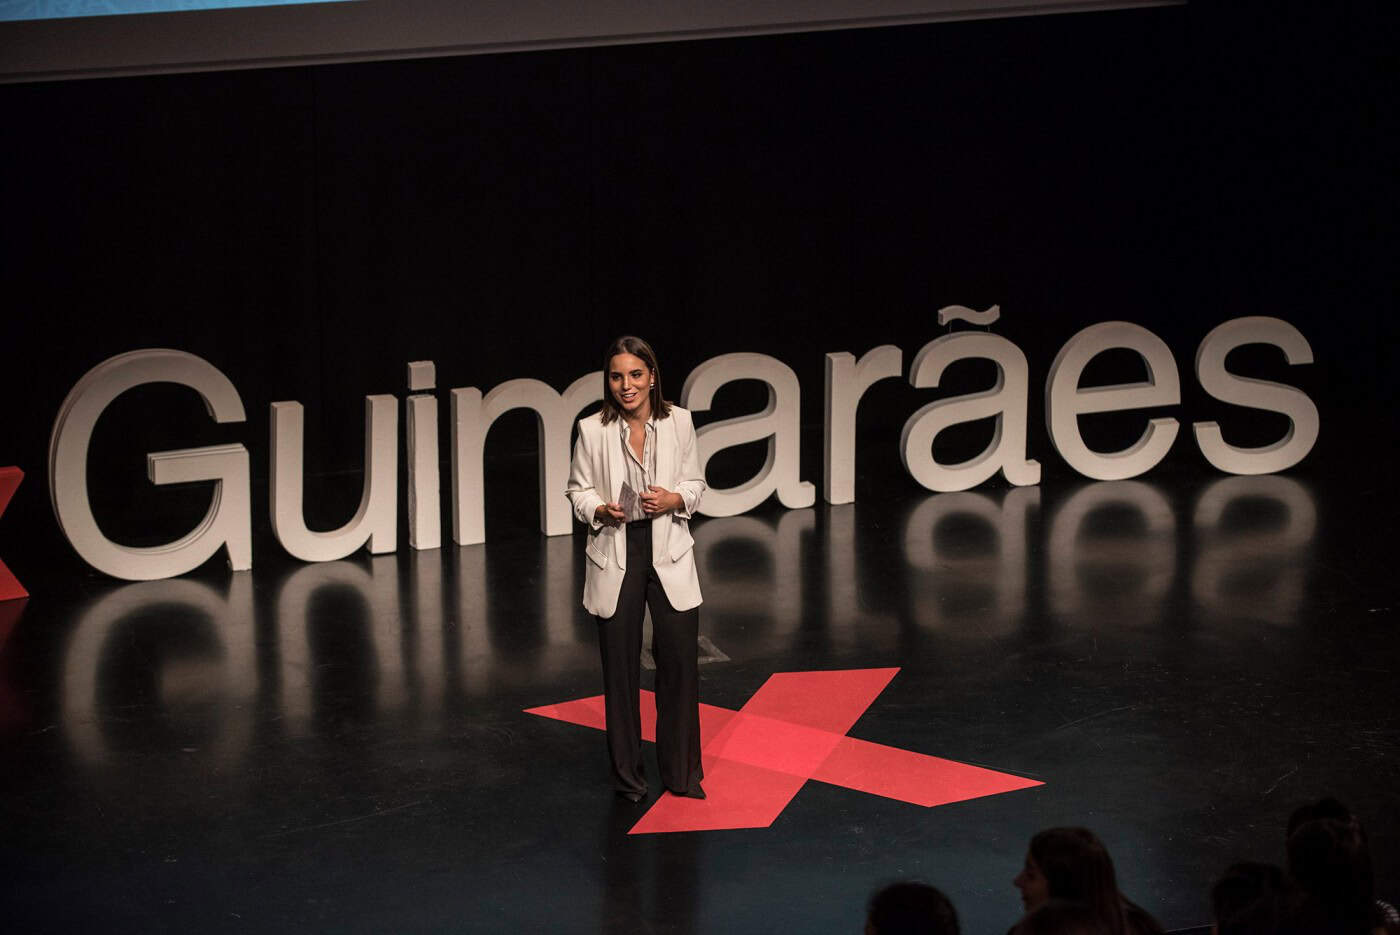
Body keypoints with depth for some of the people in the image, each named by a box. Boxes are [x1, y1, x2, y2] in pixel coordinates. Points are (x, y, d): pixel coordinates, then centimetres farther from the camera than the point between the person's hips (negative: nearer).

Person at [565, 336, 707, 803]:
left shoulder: (678, 422, -3)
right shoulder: (592, 431, -8)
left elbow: (695, 482, 7)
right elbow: (577, 489, 3)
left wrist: (674, 499, -14)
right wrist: (600, 510, -17)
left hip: (669, 553, 1)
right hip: (616, 557, -1)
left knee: (680, 663, 3)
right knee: (620, 668, 7)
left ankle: (682, 773, 18)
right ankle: (627, 776, 21)